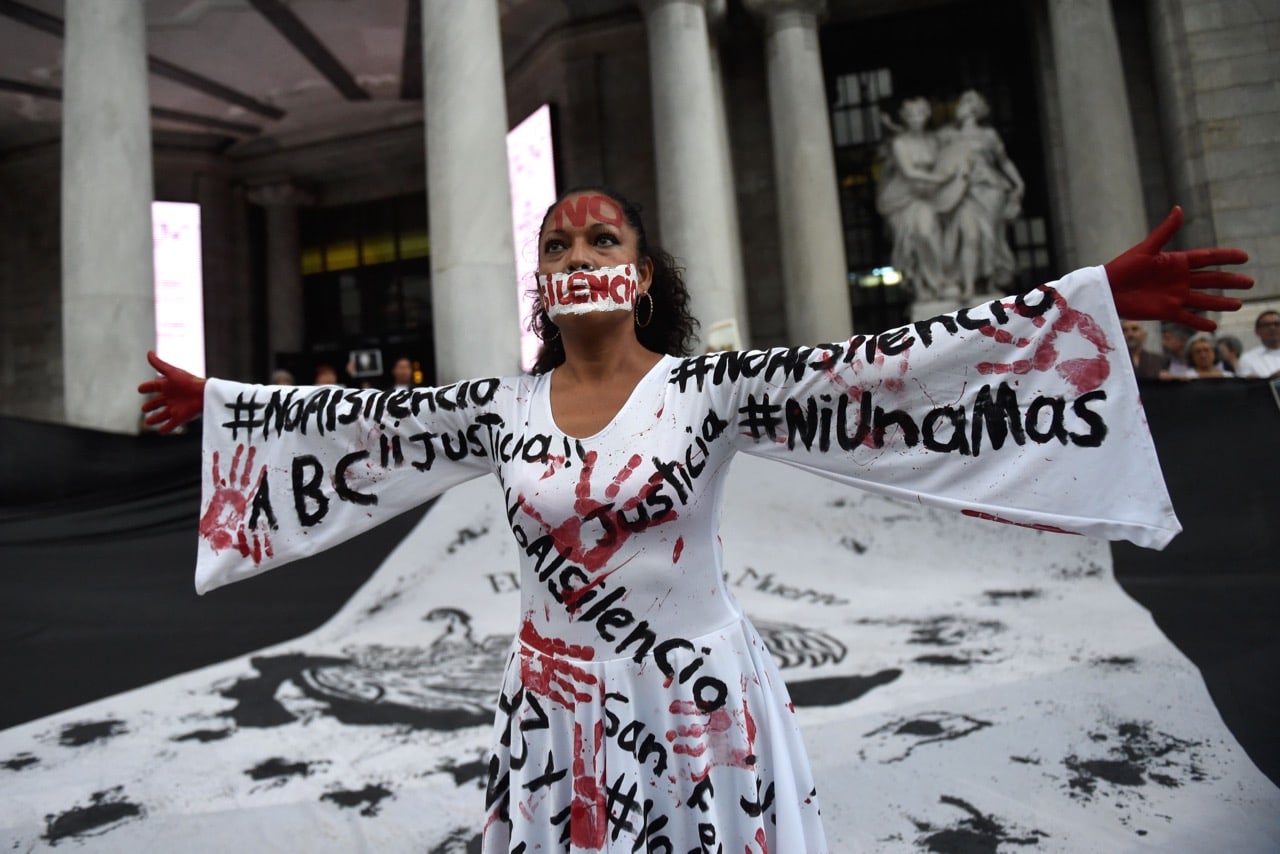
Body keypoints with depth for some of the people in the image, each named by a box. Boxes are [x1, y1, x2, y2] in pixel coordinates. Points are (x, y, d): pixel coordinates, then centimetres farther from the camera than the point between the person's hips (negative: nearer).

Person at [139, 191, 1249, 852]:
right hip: (557, 714, 3)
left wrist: (1098, 298, -22)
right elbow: (361, 421, 7)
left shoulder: (709, 390, -11)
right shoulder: (501, 408, -2)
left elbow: (879, 369, -18)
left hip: (697, 710, -2)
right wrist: (213, 398, 14)